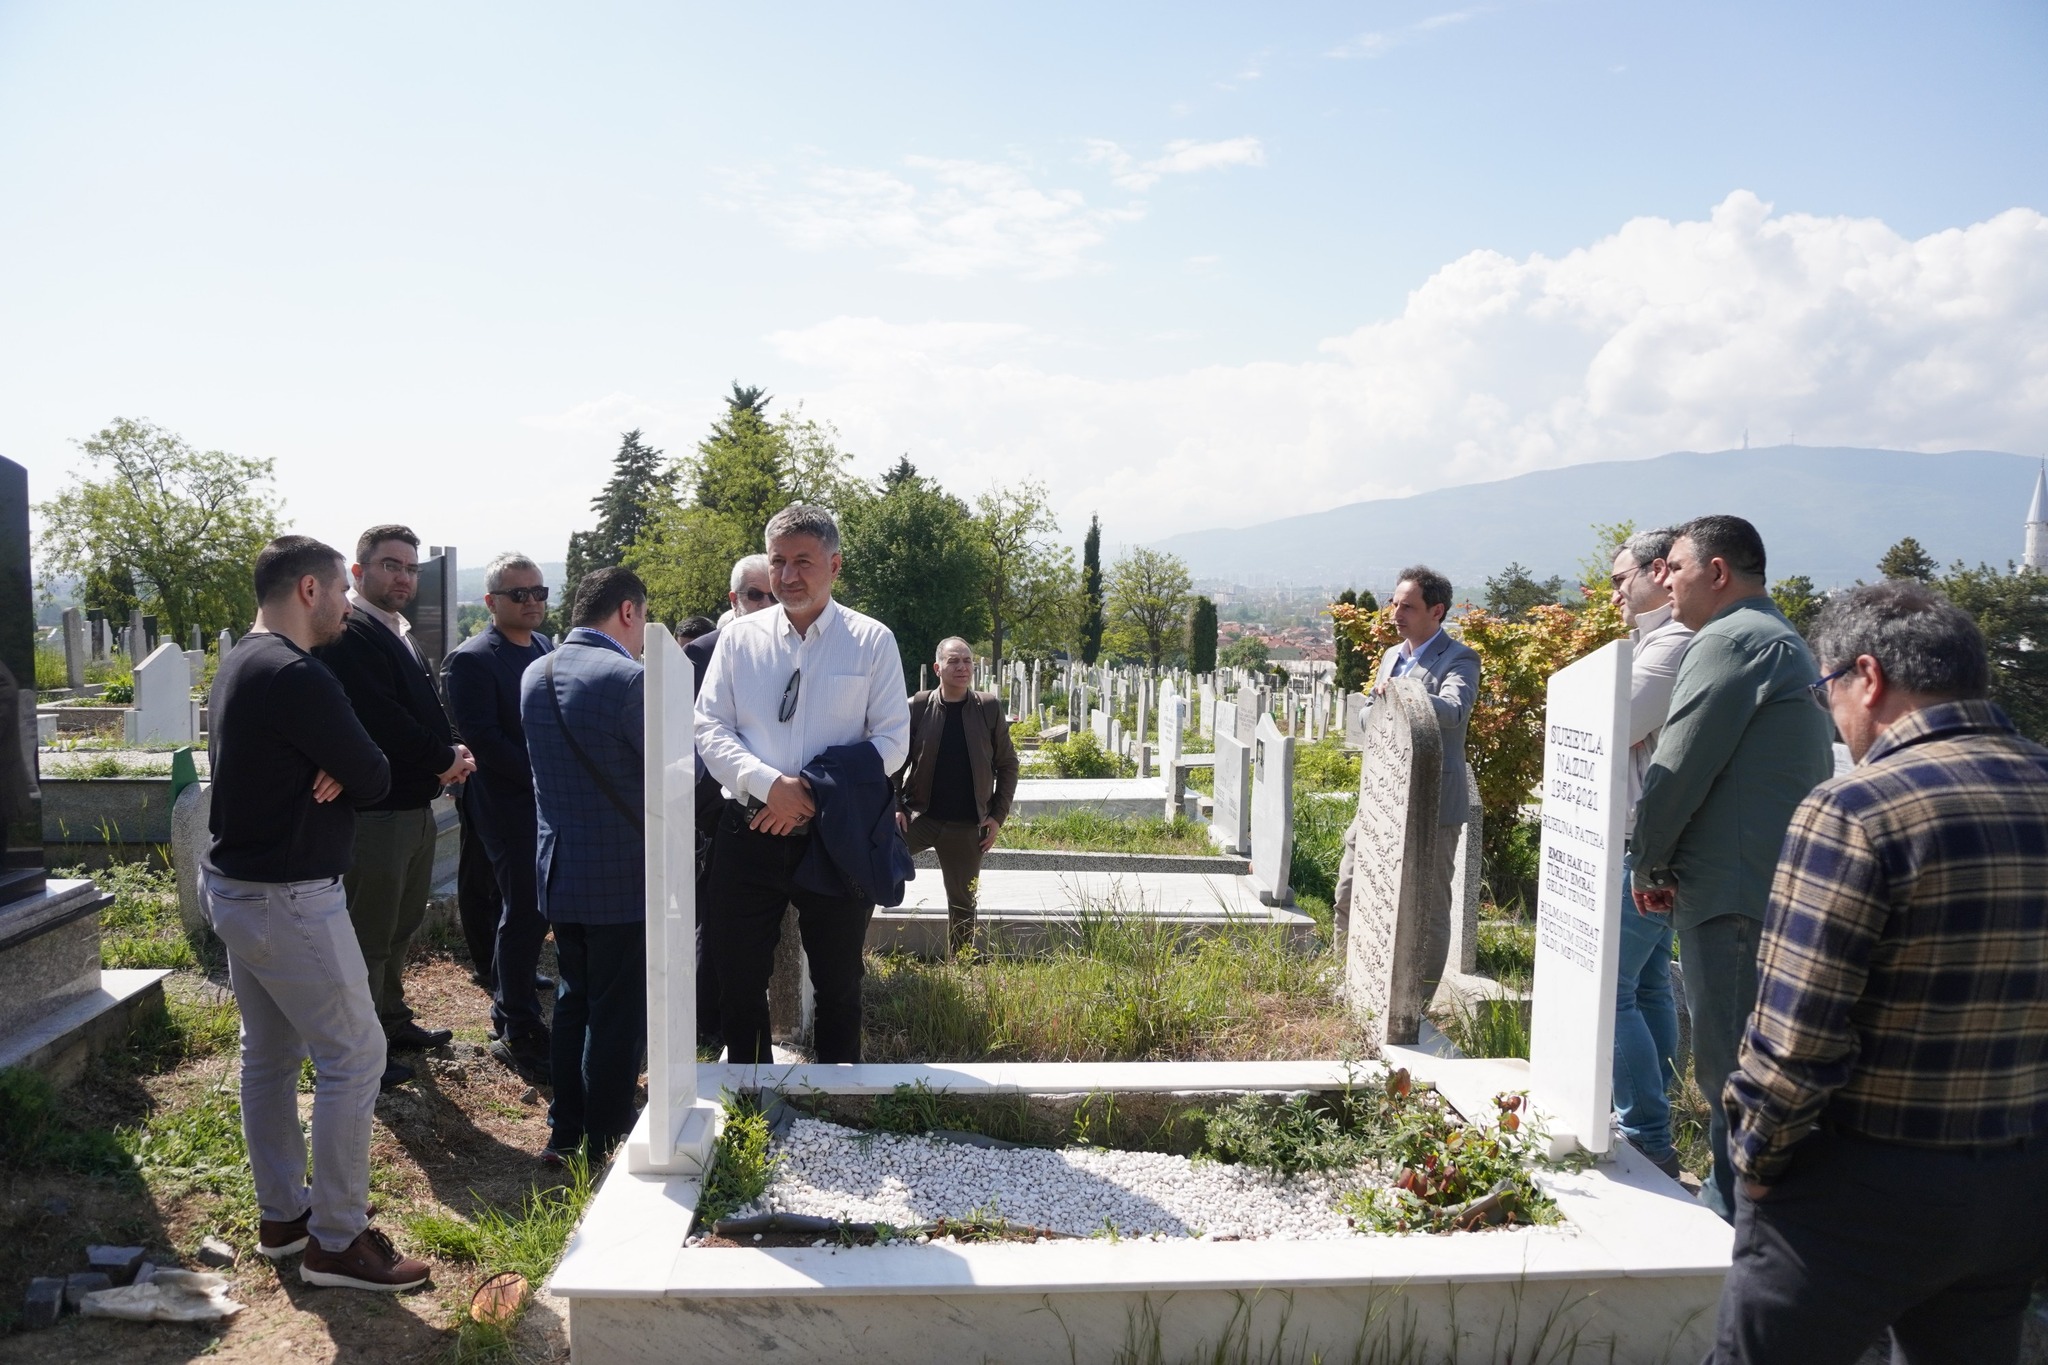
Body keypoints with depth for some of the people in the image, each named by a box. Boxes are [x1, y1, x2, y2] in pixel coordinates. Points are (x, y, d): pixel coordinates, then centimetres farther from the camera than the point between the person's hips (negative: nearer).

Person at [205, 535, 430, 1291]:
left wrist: (334, 768, -11)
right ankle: (337, 1242, 5)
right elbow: (374, 779, -18)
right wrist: (348, 770, 2)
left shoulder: (241, 663, 10)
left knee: (270, 1053, 17)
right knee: (351, 1057, -3)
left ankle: (283, 1213, 29)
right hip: (288, 898, -10)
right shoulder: (295, 676, -22)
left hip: (233, 884, 11)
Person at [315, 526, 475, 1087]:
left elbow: (429, 709, 16)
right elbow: (383, 723, -24)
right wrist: (444, 759, -12)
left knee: (401, 926, 22)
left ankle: (392, 1020, 38)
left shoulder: (401, 636, 16)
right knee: (368, 936, 1)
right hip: (375, 812, -10)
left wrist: (452, 754, -3)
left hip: (417, 806, 10)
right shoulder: (347, 637, -16)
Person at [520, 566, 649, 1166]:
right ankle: (604, 1147, 16)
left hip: (557, 869, 7)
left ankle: (564, 1133, 29)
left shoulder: (534, 675, 5)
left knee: (574, 1000, 20)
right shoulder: (629, 678, -19)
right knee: (617, 1014, 5)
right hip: (622, 875, -7)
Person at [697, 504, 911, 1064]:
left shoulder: (872, 641, -2)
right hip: (749, 834, 1)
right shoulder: (739, 637, 3)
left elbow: (892, 739, -4)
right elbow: (709, 728, -1)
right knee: (739, 978, 10)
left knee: (838, 982, 13)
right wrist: (771, 785, -18)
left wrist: (819, 794, -16)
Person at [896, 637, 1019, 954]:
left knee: (963, 902, 9)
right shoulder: (917, 707, -3)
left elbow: (1007, 765, 4)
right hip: (920, 816, 0)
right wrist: (895, 806, -8)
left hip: (968, 826, 1)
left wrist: (998, 815, -3)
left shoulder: (989, 708, -1)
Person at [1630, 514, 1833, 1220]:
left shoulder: (1731, 640, -13)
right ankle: (1731, 1201, 28)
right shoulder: (1781, 639, 21)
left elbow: (1679, 768, -16)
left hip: (1735, 890, -11)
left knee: (1730, 1061, -4)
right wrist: (1665, 860, 14)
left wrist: (1647, 863, -3)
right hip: (1775, 884, 11)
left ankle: (1735, 1212, 4)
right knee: (1733, 1057, 17)